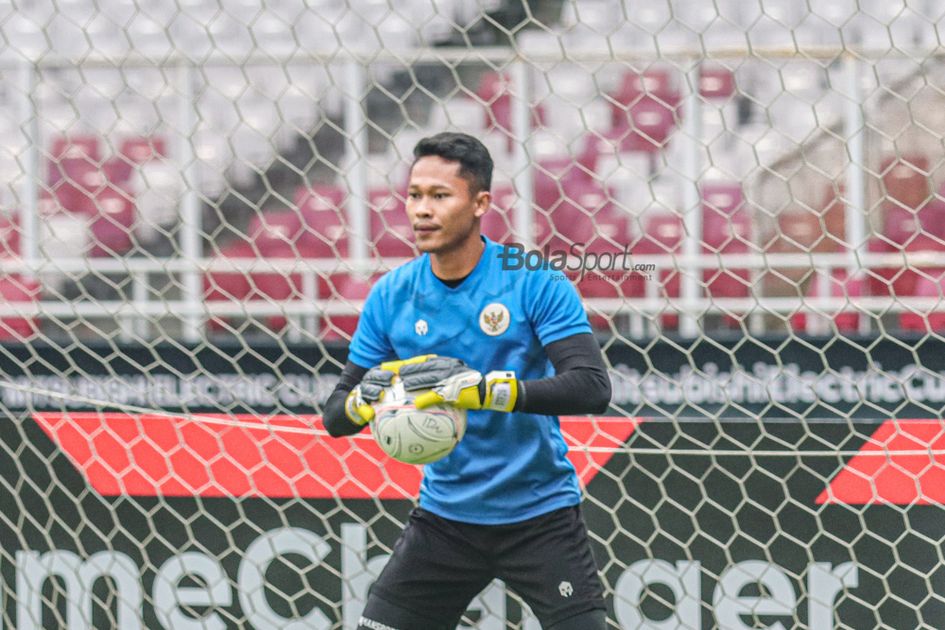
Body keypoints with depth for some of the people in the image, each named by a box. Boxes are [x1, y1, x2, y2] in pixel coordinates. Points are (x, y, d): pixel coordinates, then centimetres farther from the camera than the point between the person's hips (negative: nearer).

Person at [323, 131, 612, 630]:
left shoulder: (534, 283, -12)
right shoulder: (391, 296, -1)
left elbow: (592, 388, -23)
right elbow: (335, 416, 3)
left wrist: (483, 388, -35)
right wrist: (363, 400, -22)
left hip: (539, 513, -3)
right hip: (445, 518, 3)